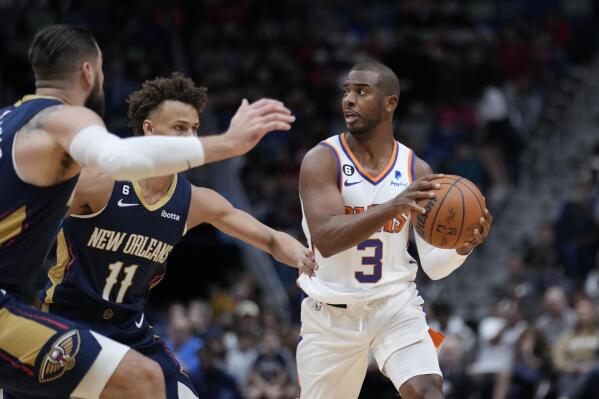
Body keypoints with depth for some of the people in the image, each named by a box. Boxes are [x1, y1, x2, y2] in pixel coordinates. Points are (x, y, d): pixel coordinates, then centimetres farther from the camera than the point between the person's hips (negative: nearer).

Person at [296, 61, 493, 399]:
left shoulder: (417, 170, -1)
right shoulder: (322, 161, -12)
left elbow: (434, 266, 0)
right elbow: (324, 240, -27)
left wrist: (463, 246, -24)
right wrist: (393, 207, -40)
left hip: (395, 304, 1)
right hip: (332, 313, -1)